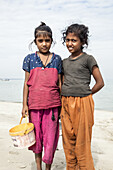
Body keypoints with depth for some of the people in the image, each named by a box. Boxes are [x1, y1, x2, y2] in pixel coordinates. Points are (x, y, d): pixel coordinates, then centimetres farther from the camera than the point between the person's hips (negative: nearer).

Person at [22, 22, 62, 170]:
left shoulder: (57, 59, 4)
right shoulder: (29, 59, 3)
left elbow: (59, 83, 6)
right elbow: (26, 83, 4)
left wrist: (62, 104, 4)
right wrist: (24, 105, 0)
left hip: (52, 104, 0)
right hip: (34, 104, 1)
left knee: (50, 137, 4)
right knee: (36, 136, 12)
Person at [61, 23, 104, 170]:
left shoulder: (88, 59, -2)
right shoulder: (64, 62, 14)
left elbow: (100, 83, -3)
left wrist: (84, 95, 1)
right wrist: (63, 101, 8)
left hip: (82, 104, -6)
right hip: (66, 104, 6)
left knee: (82, 142, 1)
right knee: (68, 141, 12)